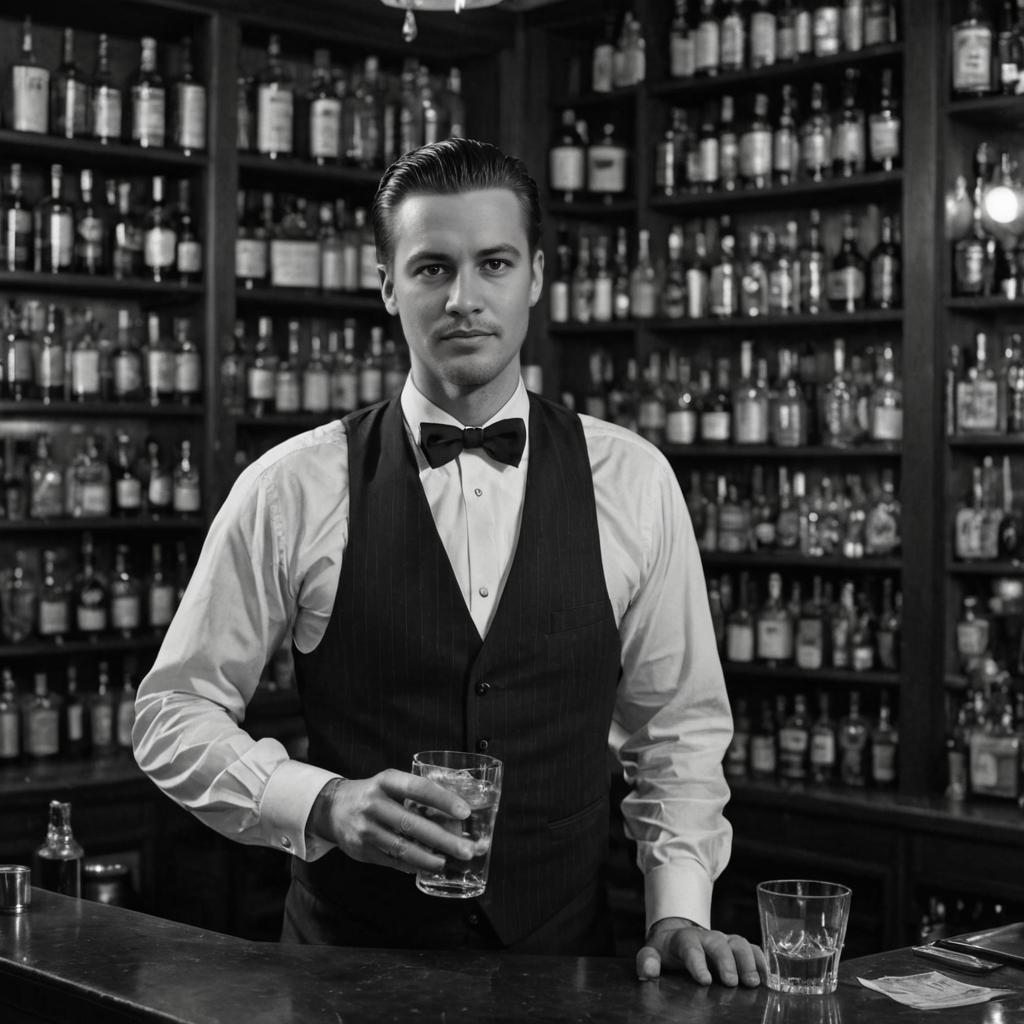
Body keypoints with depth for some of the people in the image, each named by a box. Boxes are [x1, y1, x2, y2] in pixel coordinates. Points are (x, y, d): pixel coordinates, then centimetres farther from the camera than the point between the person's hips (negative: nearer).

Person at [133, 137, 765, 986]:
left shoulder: (631, 483, -4)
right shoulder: (291, 489, -9)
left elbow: (678, 725, 4)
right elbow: (173, 717, -3)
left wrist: (679, 908, -8)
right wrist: (321, 803, -18)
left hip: (565, 955, 1)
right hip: (348, 968, -1)